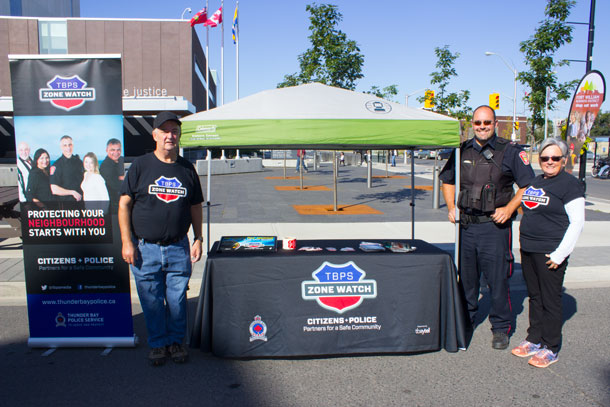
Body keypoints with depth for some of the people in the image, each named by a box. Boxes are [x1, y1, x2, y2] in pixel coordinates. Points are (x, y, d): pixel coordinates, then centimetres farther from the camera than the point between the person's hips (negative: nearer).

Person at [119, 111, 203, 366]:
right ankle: (158, 344, 25)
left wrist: (198, 239, 7)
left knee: (177, 299, 7)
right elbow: (124, 205, 0)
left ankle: (176, 341, 26)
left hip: (178, 248, 2)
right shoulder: (140, 166, 1)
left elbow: (195, 207, 14)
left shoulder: (187, 169, 8)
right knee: (151, 300, 7)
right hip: (145, 248, -1)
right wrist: (127, 242, -6)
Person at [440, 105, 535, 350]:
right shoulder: (462, 151, 8)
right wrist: (451, 207, 5)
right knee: (465, 276, 13)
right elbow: (447, 181, 19)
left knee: (497, 279, 1)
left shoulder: (510, 152, -2)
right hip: (466, 225, 4)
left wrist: (509, 209, -13)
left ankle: (501, 328, 18)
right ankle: (464, 321, 30)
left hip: (494, 226, -3)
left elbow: (528, 186, 0)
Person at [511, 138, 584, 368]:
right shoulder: (535, 182, 13)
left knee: (550, 301, 2)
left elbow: (577, 222, -12)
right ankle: (534, 340, 27)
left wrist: (560, 253, -16)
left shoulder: (570, 185, -8)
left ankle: (550, 348, 14)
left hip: (550, 253, -7)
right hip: (528, 250, 7)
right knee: (534, 297, 15)